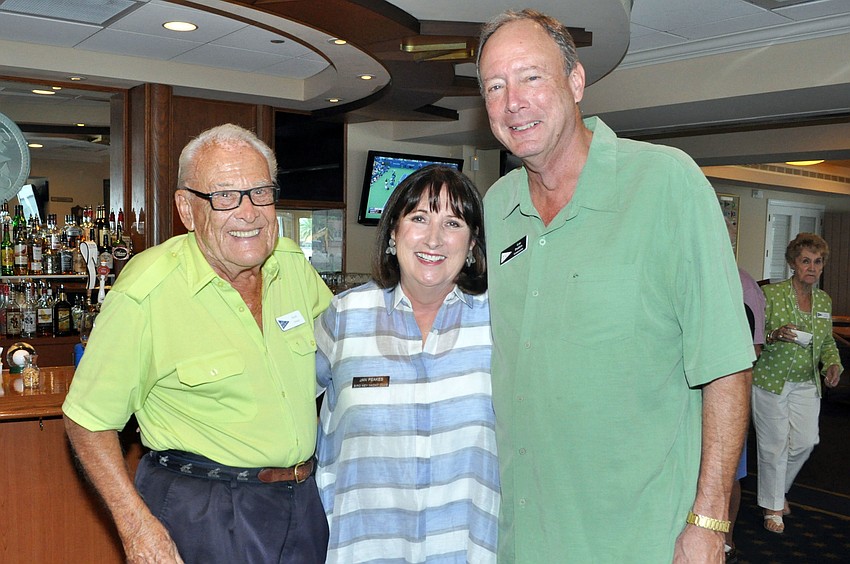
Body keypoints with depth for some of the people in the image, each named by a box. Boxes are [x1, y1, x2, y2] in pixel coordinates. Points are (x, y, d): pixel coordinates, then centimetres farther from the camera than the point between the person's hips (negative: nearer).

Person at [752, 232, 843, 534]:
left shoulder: (824, 300, 8)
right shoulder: (771, 293, -10)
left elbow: (828, 342, 18)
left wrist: (833, 364, -1)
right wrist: (775, 335, -29)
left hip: (807, 384, 5)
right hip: (770, 381, -5)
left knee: (805, 441, 3)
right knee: (774, 445, 0)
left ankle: (779, 488, 31)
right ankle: (772, 506, 18)